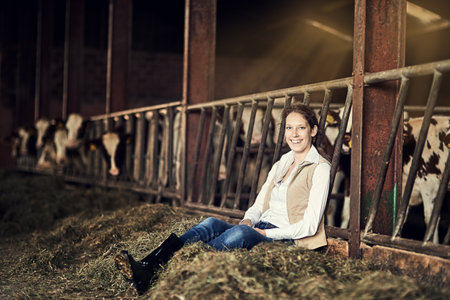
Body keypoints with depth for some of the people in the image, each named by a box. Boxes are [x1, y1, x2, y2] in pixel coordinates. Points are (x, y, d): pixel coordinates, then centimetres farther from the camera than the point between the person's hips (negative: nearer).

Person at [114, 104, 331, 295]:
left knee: (241, 232, -37)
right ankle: (146, 269, -40)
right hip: (260, 231, 6)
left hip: (286, 241, -6)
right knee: (211, 224, -23)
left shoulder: (319, 168, -3)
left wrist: (267, 233, -13)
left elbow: (310, 225, -10)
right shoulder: (280, 165, 20)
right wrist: (248, 220, -4)